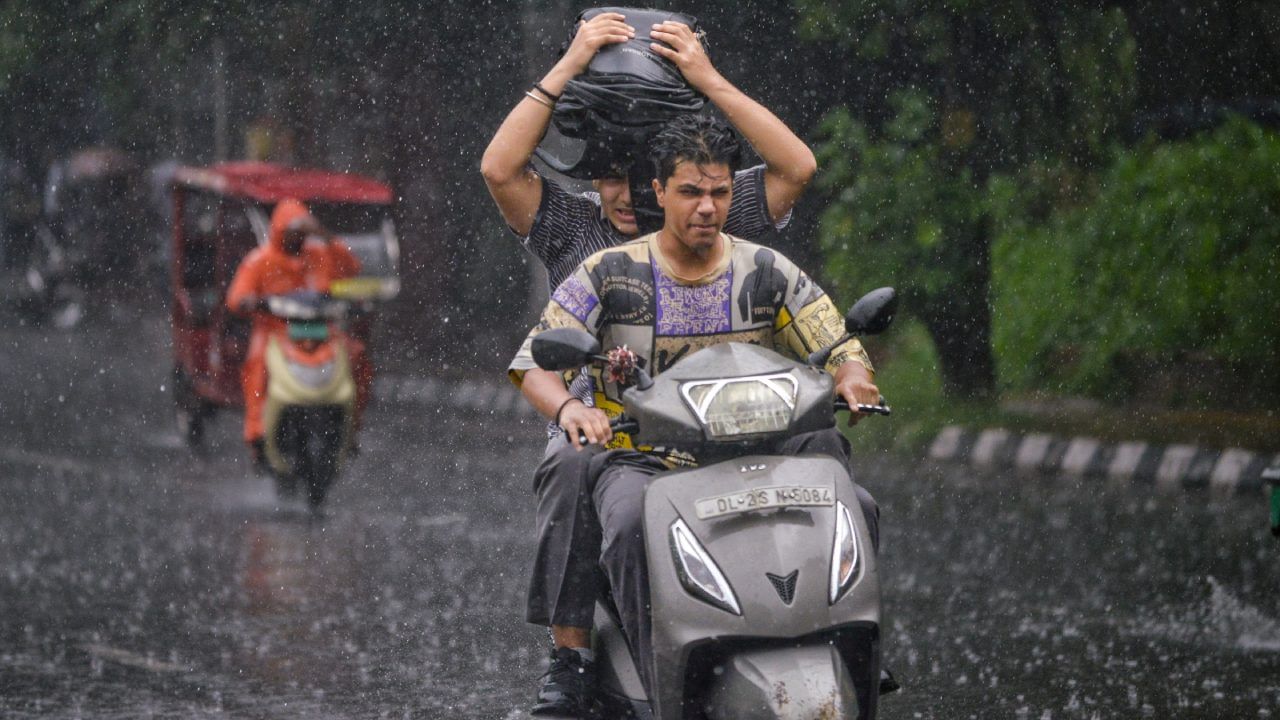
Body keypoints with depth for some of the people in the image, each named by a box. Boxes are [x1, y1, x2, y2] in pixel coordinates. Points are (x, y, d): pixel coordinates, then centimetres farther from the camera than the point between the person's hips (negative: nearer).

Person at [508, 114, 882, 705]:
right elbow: (532, 362, -3)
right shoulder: (609, 274, 1)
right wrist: (568, 407, -27)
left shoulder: (767, 273, 7)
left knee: (856, 509, -22)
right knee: (632, 527, -39)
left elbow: (842, 349, 6)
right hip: (640, 461, -3)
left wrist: (854, 381, -21)